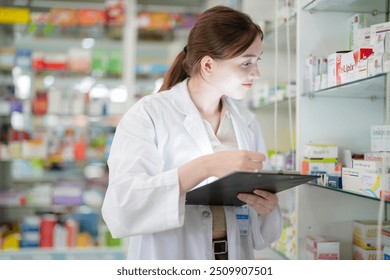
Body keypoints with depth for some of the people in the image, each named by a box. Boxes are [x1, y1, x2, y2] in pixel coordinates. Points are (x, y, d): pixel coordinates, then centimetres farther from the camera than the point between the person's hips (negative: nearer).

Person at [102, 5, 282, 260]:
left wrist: (266, 208, -15)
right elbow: (119, 211, -23)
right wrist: (203, 167, -31)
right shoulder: (148, 114, -11)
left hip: (236, 257, 4)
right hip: (169, 263, -4)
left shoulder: (247, 123, 3)